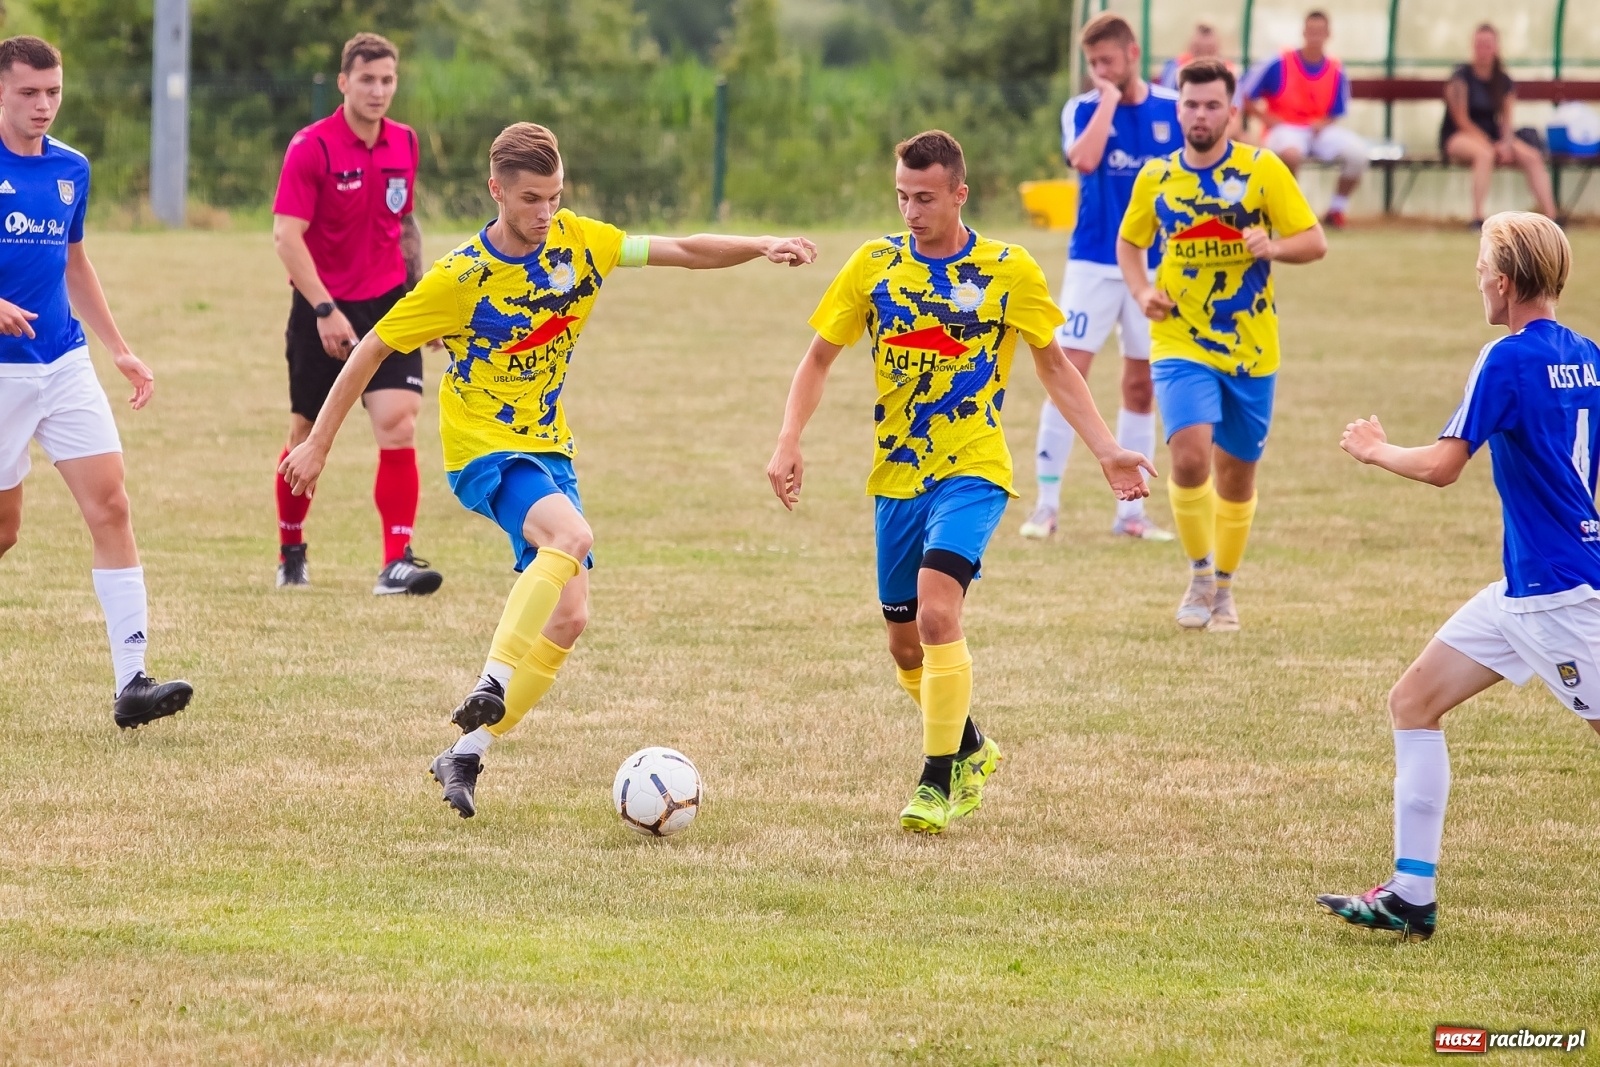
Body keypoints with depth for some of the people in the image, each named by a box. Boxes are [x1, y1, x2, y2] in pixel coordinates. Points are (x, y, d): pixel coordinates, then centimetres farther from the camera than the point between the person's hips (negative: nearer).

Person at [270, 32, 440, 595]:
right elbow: (286, 235, -17)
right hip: (322, 311, -3)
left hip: (388, 305, 3)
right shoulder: (311, 147, -12)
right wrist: (325, 310, -23)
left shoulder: (404, 144, 5)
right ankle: (290, 553, 29)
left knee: (398, 425, -13)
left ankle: (397, 563, -14)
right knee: (308, 436, 7)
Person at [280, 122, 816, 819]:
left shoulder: (578, 242, -1)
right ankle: (493, 683, -36)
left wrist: (761, 248, -15)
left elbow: (684, 251, 2)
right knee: (573, 533, -35)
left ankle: (467, 754, 4)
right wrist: (318, 442, -3)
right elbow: (372, 349, -5)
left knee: (568, 617, -3)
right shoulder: (459, 279, -14)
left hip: (549, 448, 6)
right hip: (485, 450, -6)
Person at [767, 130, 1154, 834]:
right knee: (906, 645, 11)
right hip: (896, 476, 4)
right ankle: (972, 748, 37)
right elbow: (820, 357, 9)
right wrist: (789, 441, -4)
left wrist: (1107, 450, 1)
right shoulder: (875, 264, 1)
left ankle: (937, 779, -14)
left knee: (936, 613, -24)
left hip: (972, 472, -4)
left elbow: (1054, 365, 8)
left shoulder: (1009, 270, -4)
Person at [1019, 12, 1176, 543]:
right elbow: (1084, 160, -25)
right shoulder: (1083, 110, -4)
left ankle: (1131, 510, 12)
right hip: (1093, 264, -2)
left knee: (1140, 387, 6)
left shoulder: (1171, 109, 1)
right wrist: (1109, 100, -16)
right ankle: (1047, 504, -5)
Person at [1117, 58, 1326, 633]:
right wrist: (1142, 290, -1)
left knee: (1237, 472, 10)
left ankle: (1223, 587, 30)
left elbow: (1314, 241, -3)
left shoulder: (1262, 169, -4)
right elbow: (1128, 242, 18)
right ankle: (1200, 576, -1)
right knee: (1190, 454, -21)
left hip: (1251, 348, 0)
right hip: (1181, 343, 0)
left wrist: (1274, 247, -24)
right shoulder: (1156, 177, 2)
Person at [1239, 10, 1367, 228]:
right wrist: (1268, 119, -12)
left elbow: (1336, 113, 10)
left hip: (1318, 130, 4)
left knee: (1357, 152, -21)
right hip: (1284, 129, -4)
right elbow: (1246, 96, -3)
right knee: (1291, 152, -40)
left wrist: (1322, 124, -11)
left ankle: (1337, 210, 0)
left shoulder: (1336, 71, 0)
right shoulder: (1279, 64, -9)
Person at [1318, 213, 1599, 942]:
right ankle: (1410, 896, 11)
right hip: (1526, 587, 9)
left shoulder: (1510, 360, -16)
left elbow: (1442, 466, -18)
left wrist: (1375, 450, -1)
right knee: (1414, 701, 11)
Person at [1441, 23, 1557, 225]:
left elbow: (1506, 120, 6)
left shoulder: (1503, 82, 9)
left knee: (1532, 156, -20)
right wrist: (1489, 143, -18)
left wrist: (1506, 143, -15)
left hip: (1492, 136, 5)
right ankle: (1477, 218, -40)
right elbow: (1461, 120, -11)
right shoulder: (1461, 77, -7)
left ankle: (1550, 214, -25)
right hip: (1458, 137, -5)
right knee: (1485, 153, -40)